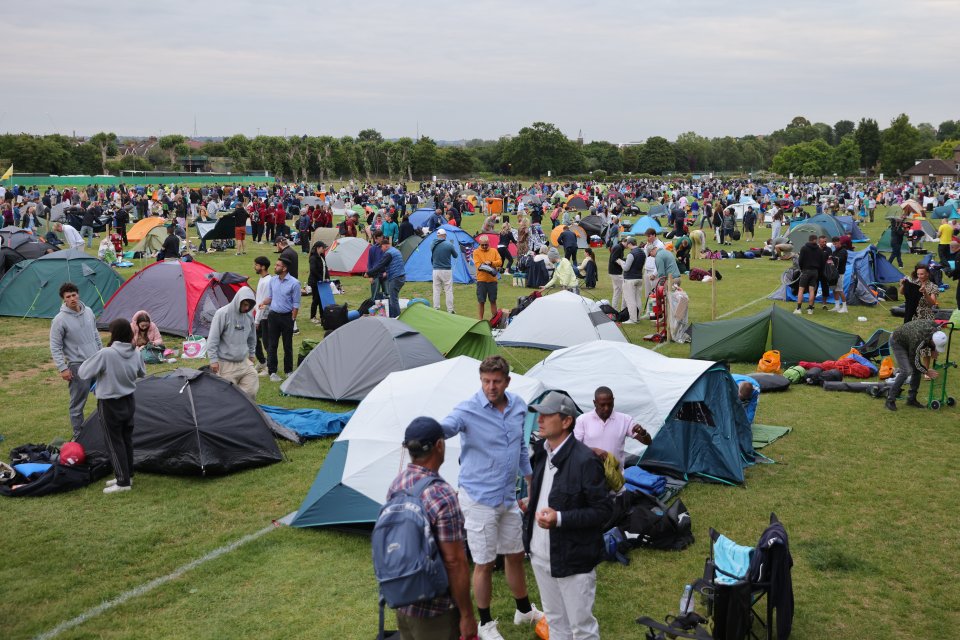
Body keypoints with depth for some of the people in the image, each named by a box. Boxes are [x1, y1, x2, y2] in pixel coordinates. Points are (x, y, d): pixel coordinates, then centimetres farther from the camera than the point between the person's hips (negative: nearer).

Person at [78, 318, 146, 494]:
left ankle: (123, 482, 7)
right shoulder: (135, 354, -4)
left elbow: (84, 373, -14)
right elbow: (142, 374, 14)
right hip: (129, 402, 6)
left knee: (114, 442, 3)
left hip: (110, 405, -6)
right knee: (126, 439, 17)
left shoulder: (105, 354, -23)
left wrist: (95, 361, 3)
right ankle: (127, 476, 28)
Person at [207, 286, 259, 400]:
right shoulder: (223, 313, -13)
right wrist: (213, 359, -13)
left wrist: (251, 354, 26)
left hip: (244, 362, 5)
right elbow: (213, 338, -12)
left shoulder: (249, 315, 5)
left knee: (252, 389, -2)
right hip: (226, 364, -5)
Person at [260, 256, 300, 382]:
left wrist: (292, 319, -12)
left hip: (287, 316, -4)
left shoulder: (294, 283, -12)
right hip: (273, 315, 4)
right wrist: (264, 303, -4)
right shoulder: (273, 280, 4)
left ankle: (288, 371, 20)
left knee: (287, 345, 7)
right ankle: (272, 372, 11)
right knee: (272, 345, 4)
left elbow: (296, 304, -9)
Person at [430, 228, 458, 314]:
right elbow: (456, 255, 7)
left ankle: (436, 310, 10)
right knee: (448, 291, 5)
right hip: (446, 271, -2)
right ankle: (450, 311, 6)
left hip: (436, 271, 2)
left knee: (436, 291, 9)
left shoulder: (433, 245, -2)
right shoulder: (449, 245, -8)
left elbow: (432, 258, 5)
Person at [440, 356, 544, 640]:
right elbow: (445, 427, -40)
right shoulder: (468, 410, -20)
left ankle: (524, 610, 41)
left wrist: (531, 480, 22)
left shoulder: (518, 406, 0)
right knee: (484, 564, 5)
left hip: (508, 497, 6)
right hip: (479, 498, -6)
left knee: (515, 555, 20)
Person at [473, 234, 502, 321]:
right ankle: (480, 319, 7)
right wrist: (490, 269, -23)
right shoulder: (476, 252, -1)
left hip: (492, 280, 2)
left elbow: (499, 262, 2)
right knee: (481, 301, 1)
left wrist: (491, 263, -18)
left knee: (493, 301, 9)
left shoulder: (494, 251, 9)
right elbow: (478, 265, -12)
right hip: (481, 280, -2)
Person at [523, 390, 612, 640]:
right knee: (554, 619, 22)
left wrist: (560, 518, -27)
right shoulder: (542, 451, 3)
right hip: (541, 554, 8)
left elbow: (604, 511, -19)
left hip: (573, 559, -8)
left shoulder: (585, 460, -22)